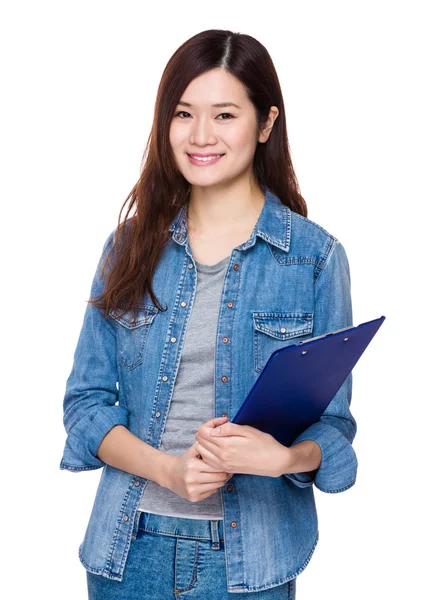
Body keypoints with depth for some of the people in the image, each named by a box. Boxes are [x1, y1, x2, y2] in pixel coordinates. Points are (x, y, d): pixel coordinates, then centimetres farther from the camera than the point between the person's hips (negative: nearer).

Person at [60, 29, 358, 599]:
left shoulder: (315, 256, -5)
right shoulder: (129, 248, 2)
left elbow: (333, 423, -2)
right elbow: (86, 401, 1)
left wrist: (285, 457, -23)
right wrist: (168, 469, -15)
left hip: (250, 553, -2)